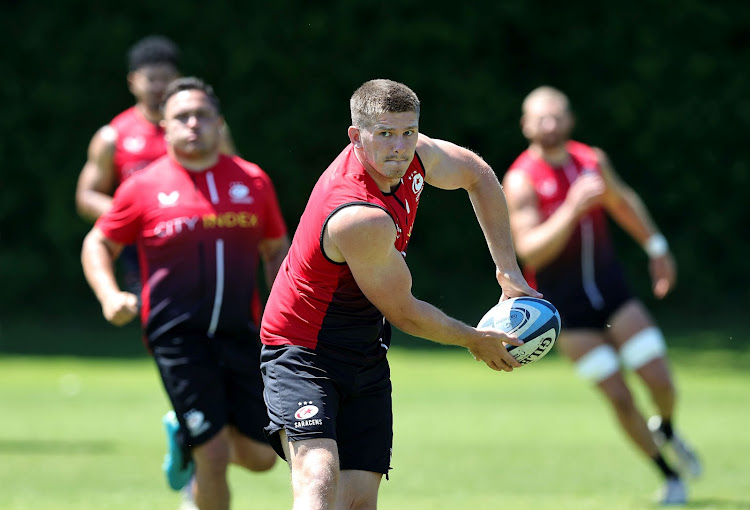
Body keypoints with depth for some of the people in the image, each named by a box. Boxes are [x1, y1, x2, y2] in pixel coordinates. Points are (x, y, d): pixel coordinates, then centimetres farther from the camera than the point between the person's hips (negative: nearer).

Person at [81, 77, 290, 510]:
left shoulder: (253, 181, 8)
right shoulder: (143, 188, 1)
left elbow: (277, 250, 19)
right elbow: (98, 244, 11)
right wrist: (110, 296, -7)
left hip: (243, 334, 4)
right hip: (179, 339, -4)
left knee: (260, 458, 5)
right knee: (214, 459, -12)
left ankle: (185, 439, 36)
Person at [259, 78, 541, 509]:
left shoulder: (415, 155, -6)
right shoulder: (363, 219, -30)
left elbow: (478, 175, 17)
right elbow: (403, 313, -16)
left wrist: (509, 271, 12)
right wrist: (476, 341, 1)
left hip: (366, 358, 8)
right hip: (303, 355, -8)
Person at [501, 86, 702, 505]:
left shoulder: (592, 161, -1)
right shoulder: (521, 181, -16)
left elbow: (623, 202, 21)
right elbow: (530, 251, -27)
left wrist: (656, 246, 22)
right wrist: (573, 208, -35)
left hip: (609, 284, 4)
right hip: (564, 303, -4)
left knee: (660, 380, -4)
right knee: (619, 398, -6)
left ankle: (667, 430, 31)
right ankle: (670, 475, 14)